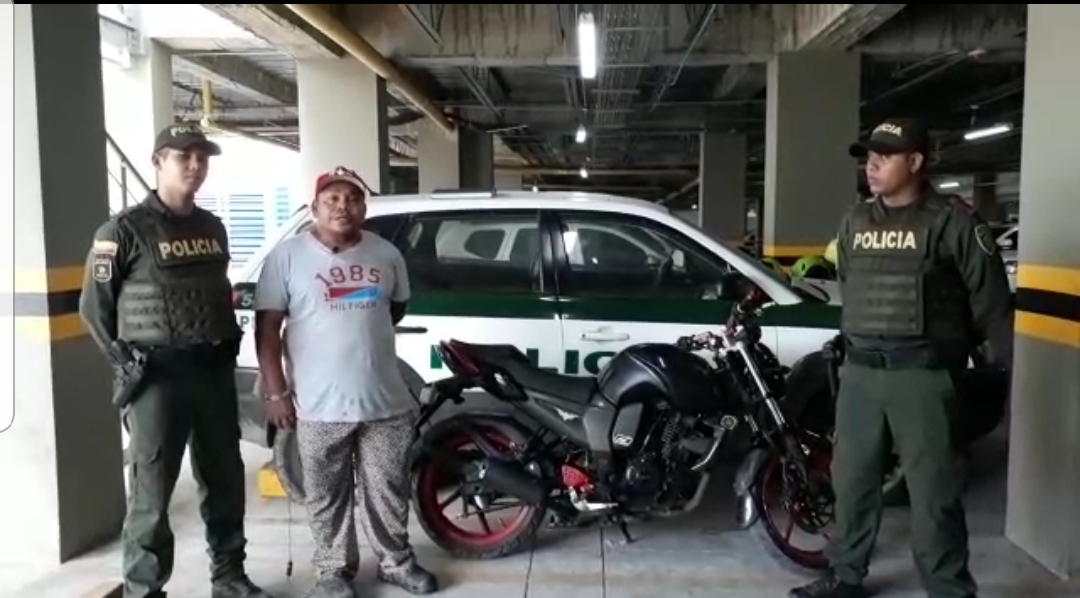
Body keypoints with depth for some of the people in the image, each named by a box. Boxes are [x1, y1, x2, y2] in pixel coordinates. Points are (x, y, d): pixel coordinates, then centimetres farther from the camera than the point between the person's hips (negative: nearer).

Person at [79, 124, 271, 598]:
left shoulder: (213, 227, 13)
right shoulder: (125, 229, -5)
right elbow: (94, 306, -3)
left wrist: (230, 345, 11)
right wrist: (127, 363, -6)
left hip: (215, 369, 6)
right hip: (156, 375, -6)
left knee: (225, 479, 13)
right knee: (153, 490, 0)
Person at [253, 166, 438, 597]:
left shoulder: (387, 254, 7)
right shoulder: (287, 256, -4)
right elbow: (267, 327, -5)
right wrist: (276, 392, -9)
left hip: (386, 401, 3)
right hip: (319, 406, -3)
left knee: (389, 490, 13)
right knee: (329, 497, 10)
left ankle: (396, 561, 30)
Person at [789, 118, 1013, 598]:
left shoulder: (953, 222, -4)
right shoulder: (854, 221, 13)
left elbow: (991, 301, -5)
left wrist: (1015, 367, -6)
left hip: (923, 375, -6)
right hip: (858, 371, 6)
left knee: (933, 493, 0)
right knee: (851, 481, 14)